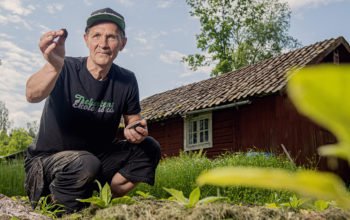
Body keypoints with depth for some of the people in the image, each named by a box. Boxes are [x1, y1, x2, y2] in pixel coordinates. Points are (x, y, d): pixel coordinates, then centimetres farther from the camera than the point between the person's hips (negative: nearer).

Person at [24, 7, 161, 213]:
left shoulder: (126, 81, -6)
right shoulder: (67, 69, -18)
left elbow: (133, 120, 5)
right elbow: (32, 95, -37)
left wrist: (134, 131, -20)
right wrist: (54, 66, -58)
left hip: (97, 156, 5)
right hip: (46, 159, -4)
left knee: (149, 148, -11)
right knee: (86, 165, -35)